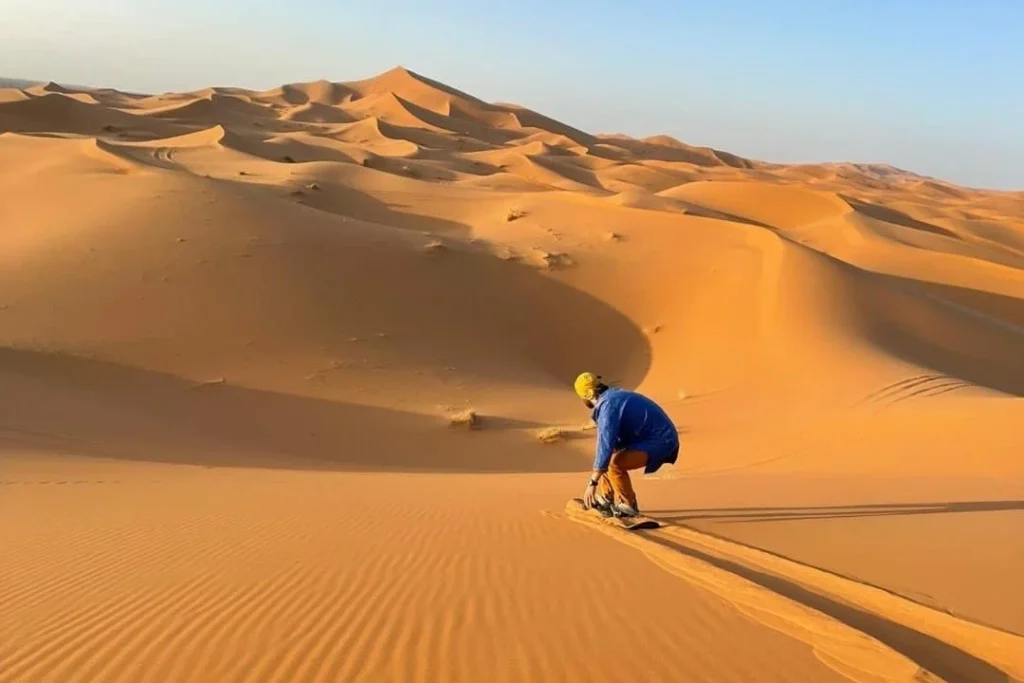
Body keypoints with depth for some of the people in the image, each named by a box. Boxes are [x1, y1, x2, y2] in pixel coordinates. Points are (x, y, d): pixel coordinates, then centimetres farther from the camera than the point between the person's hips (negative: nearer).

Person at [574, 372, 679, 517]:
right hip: (649, 438, 11)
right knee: (611, 455, 15)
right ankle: (606, 499, 21)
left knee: (614, 463, -25)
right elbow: (609, 441, 24)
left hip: (659, 442, -11)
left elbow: (605, 446, -27)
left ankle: (628, 506, -7)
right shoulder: (612, 397, 11)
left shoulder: (608, 405, -20)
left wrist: (592, 483, -24)